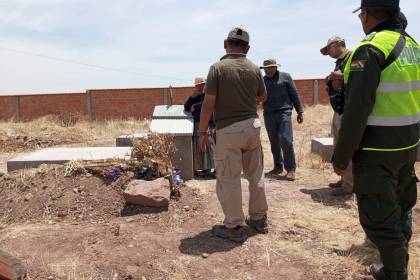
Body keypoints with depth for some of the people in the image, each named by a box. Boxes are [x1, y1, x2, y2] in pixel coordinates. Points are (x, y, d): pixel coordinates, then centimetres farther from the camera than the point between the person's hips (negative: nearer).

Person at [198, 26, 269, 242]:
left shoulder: (218, 68, -10)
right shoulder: (254, 68, 3)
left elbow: (208, 104, -13)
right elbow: (262, 97, 18)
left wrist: (202, 131, -3)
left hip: (229, 129, -5)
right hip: (252, 126, 5)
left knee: (228, 178, 5)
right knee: (256, 174, 17)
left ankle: (234, 227, 13)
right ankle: (259, 218, 31)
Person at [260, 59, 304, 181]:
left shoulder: (285, 77, 3)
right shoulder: (262, 80, 11)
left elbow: (294, 95, 4)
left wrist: (300, 111, 1)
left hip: (284, 113, -4)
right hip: (268, 115, 4)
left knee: (285, 140, -13)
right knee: (274, 142, 9)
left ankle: (290, 169, -3)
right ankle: (278, 166, 22)